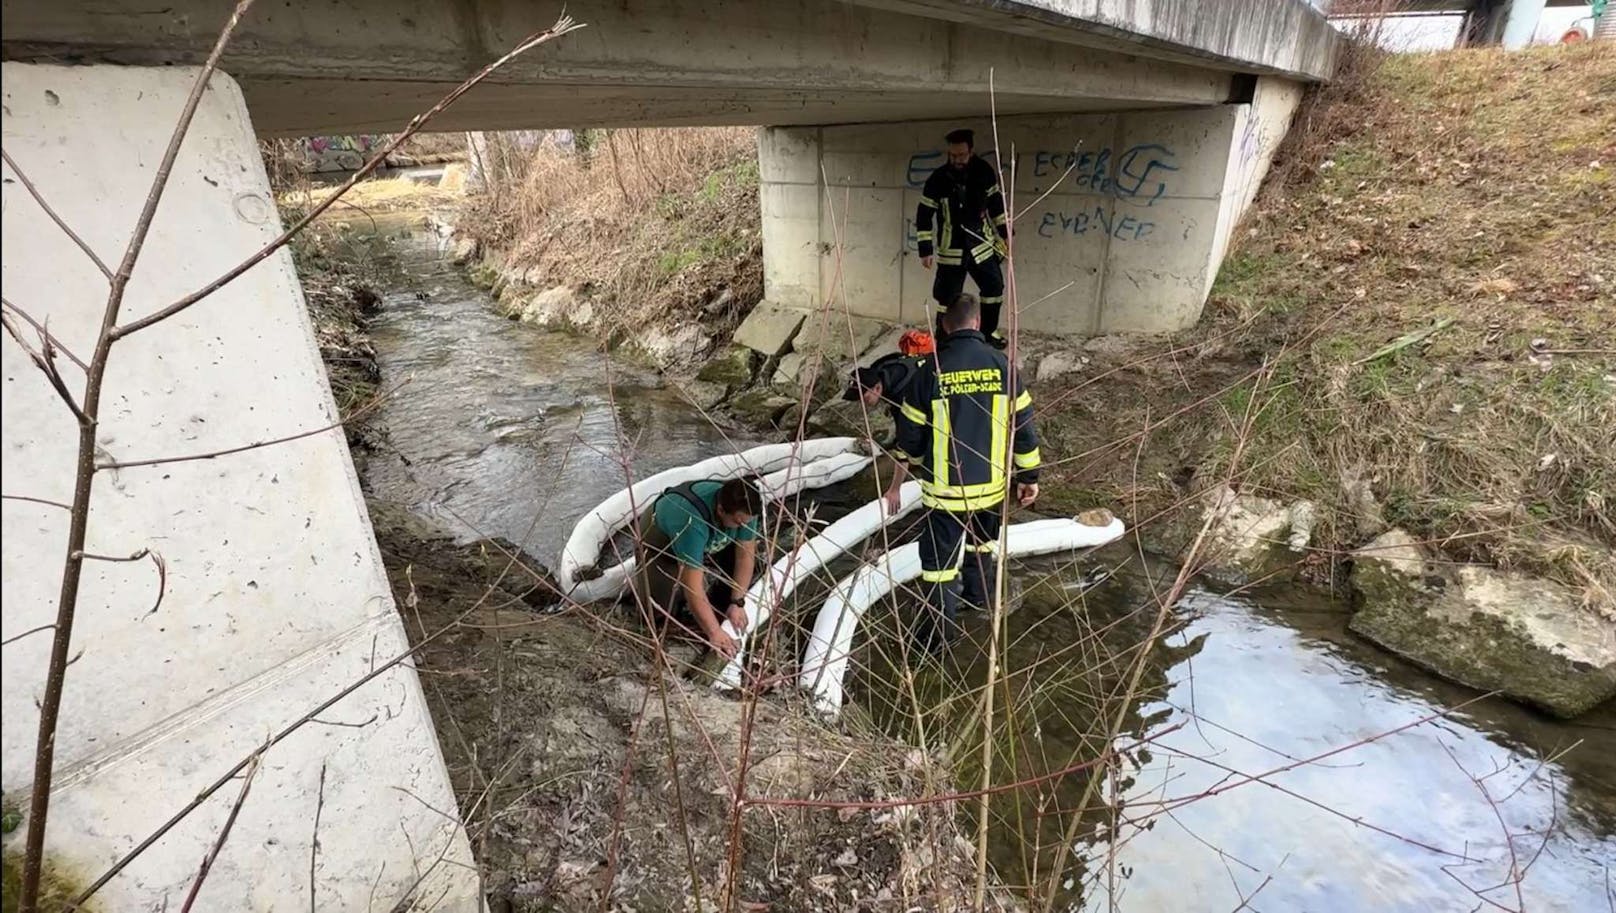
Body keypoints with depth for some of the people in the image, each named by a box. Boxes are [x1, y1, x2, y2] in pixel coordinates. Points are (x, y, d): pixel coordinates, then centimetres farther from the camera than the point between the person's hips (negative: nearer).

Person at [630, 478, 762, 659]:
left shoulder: (743, 507, -28)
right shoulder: (692, 522, -45)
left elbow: (745, 555, -18)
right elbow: (692, 585, -44)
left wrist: (737, 603, -22)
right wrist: (714, 632, -42)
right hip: (660, 541, -5)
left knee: (749, 552, -17)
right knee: (662, 611, -18)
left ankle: (720, 605, 5)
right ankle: (642, 578, 14)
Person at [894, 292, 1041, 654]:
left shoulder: (932, 370, -10)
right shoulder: (1001, 364, -6)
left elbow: (910, 433, -4)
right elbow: (1022, 424, -2)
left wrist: (920, 466, 17)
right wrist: (1029, 475, 8)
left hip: (946, 486, -3)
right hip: (991, 482, 3)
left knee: (939, 556, 7)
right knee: (983, 540, 29)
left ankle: (936, 632, 12)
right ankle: (978, 593, 48)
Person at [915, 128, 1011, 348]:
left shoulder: (984, 172, -5)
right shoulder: (938, 179, -14)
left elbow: (996, 202, 10)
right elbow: (923, 216, -9)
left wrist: (1005, 231, 10)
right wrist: (926, 250, -12)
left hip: (982, 244, 4)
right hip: (951, 251, -4)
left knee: (994, 287, 12)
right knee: (947, 298, -1)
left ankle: (988, 331, 31)